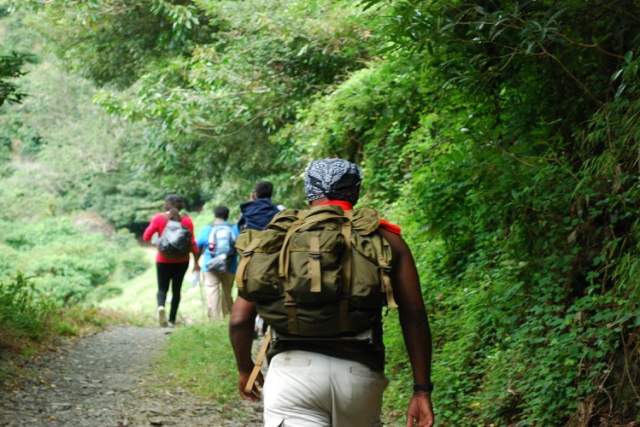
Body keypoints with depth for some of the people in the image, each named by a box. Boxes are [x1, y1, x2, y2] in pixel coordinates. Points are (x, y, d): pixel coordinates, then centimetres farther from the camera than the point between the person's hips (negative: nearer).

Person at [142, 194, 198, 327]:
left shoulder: (158, 218, -6)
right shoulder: (186, 220, -4)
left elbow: (146, 237, -9)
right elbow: (191, 242, -6)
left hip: (163, 260, -1)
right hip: (181, 260, 1)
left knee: (162, 288, 9)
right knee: (176, 290, 12)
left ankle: (161, 306, -22)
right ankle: (172, 320, 11)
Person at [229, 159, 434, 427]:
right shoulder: (386, 240, 10)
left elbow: (240, 317, 7)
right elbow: (414, 317, 3)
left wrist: (244, 368, 24)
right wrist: (422, 390, 8)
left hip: (292, 370, -1)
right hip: (360, 374, 1)